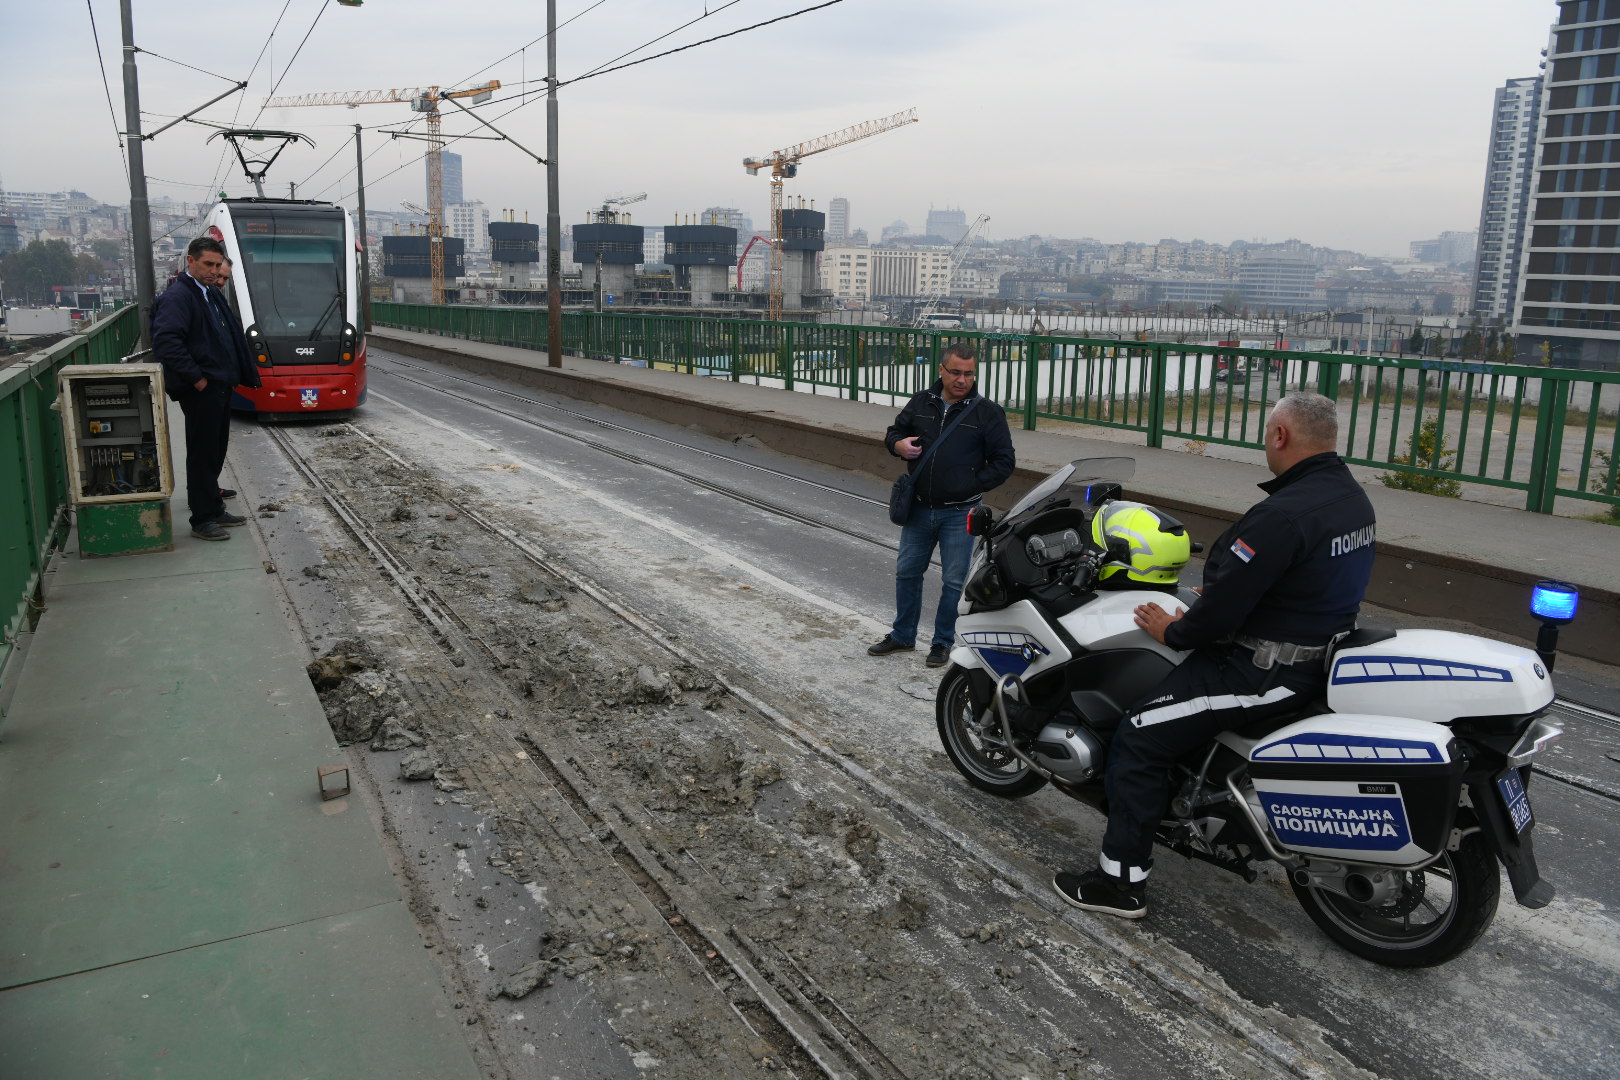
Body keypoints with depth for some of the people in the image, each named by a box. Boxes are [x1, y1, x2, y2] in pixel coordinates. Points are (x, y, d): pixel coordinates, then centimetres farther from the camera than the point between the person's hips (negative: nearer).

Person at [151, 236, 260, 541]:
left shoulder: (212, 294, 16)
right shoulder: (177, 296, -14)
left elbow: (230, 336, 24)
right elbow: (166, 342, -24)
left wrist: (233, 374, 14)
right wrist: (197, 379, -21)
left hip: (219, 387, 9)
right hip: (201, 391, -9)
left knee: (215, 451, 16)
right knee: (202, 455, -2)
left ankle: (214, 510, 27)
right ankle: (202, 521, 5)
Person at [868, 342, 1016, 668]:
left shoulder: (987, 412, -7)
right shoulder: (921, 403, 3)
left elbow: (1004, 461, -5)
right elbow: (893, 432, 16)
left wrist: (972, 485, -12)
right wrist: (899, 445, -7)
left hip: (959, 513, -4)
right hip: (919, 508, 4)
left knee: (953, 581, 5)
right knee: (906, 572, 13)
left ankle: (943, 642, 21)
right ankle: (903, 635, 30)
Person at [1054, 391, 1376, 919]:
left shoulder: (1283, 514, -26)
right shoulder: (1352, 496, 5)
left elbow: (1226, 604, -25)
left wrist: (1174, 631, -7)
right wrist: (1216, 600, 16)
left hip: (1266, 671, -10)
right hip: (1320, 650, 10)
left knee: (1140, 735, -6)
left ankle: (1121, 883, 0)